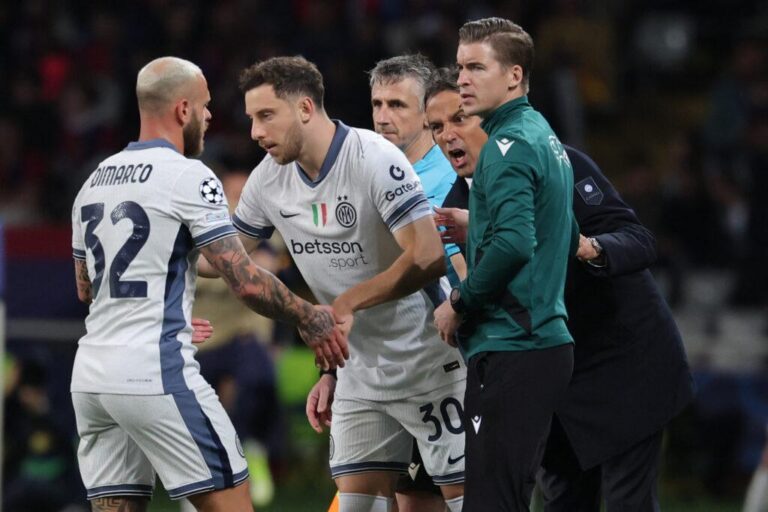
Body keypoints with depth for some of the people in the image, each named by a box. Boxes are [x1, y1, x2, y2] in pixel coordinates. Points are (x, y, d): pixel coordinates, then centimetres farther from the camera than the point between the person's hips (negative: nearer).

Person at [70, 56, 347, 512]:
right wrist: (309, 318, 5)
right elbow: (247, 282, -11)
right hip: (157, 373, -8)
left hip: (91, 374, 8)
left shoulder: (95, 180, 15)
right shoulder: (189, 177, -8)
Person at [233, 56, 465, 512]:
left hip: (428, 362, -7)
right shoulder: (269, 179, 1)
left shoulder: (376, 159, -21)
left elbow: (428, 257, -27)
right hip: (360, 369, 7)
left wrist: (349, 303, -25)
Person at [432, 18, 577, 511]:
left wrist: (459, 304, -12)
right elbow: (568, 239, 27)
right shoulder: (546, 138, 17)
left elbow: (513, 244, -25)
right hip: (547, 340, 10)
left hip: (510, 353, -10)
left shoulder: (508, 145, -12)